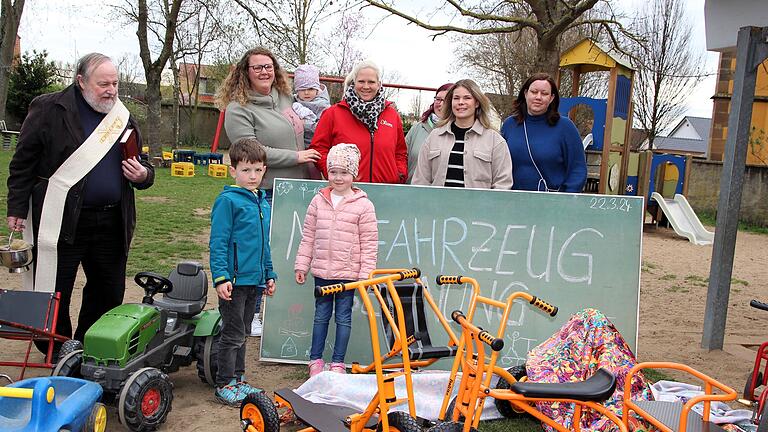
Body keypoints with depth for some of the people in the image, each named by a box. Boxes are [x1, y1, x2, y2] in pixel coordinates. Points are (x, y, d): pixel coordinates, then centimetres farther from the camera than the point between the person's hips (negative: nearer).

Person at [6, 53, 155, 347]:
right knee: (55, 292, 5)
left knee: (109, 291, 12)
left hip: (111, 222, 5)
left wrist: (143, 175, -3)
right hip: (60, 221, -4)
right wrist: (17, 208, -5)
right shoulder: (49, 110, -4)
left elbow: (139, 165, 20)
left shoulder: (123, 117, 11)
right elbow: (23, 162, -2)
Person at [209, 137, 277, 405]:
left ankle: (237, 379, 29)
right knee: (233, 335, 1)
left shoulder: (263, 202, 12)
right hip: (234, 280, -7)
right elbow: (218, 242, -14)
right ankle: (224, 385, 13)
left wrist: (269, 274, 19)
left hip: (255, 281, 7)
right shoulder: (228, 201, -11)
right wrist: (221, 277, -20)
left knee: (241, 333, 17)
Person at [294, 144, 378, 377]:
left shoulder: (363, 205, -6)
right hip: (321, 271, 3)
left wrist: (366, 274, -9)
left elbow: (369, 243, -5)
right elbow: (308, 236, 9)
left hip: (348, 272, -3)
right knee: (321, 315, 13)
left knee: (344, 317, 7)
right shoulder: (318, 201, 4)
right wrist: (301, 265, 8)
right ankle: (315, 360, 23)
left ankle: (338, 362, 18)